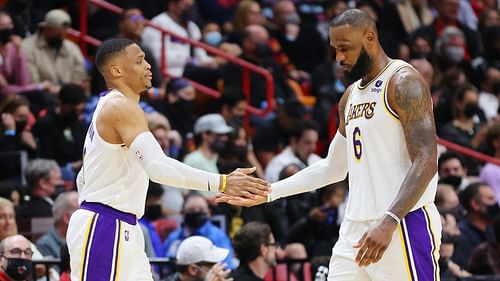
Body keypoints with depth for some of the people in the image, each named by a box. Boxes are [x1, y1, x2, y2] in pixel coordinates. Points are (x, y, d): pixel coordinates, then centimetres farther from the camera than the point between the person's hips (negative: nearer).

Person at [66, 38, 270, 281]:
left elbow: (83, 179, 25)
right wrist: (222, 183, -29)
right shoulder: (121, 107, -15)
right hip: (104, 227, -11)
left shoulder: (108, 109, 18)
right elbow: (158, 167, -28)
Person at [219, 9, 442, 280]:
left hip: (404, 225, -8)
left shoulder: (403, 82, -9)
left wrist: (388, 223, -29)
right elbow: (333, 167, 28)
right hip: (356, 228, 8)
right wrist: (267, 193, 21)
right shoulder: (351, 96, 18)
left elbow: (426, 163, -18)